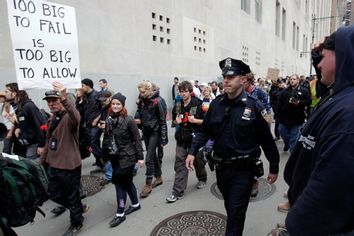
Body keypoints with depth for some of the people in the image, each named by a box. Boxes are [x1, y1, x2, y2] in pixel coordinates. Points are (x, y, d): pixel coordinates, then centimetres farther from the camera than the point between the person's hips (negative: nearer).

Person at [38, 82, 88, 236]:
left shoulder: (69, 117, -18)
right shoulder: (52, 119, 9)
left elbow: (76, 118, -45)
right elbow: (49, 142, 19)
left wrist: (64, 99, -59)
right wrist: (41, 160, 21)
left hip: (69, 166, -9)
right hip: (53, 165, 9)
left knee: (72, 196, 9)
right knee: (54, 194, 21)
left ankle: (76, 224, 35)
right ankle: (79, 207, 44)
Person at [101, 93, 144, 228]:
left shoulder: (129, 120, -14)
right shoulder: (108, 120, 3)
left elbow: (137, 139, -12)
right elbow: (106, 139, 9)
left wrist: (140, 157, -12)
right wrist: (104, 155, 10)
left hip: (126, 157, -6)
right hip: (115, 157, 6)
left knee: (119, 182, -3)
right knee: (126, 181, 17)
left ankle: (120, 214, 13)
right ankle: (135, 204, 36)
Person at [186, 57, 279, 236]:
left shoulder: (254, 106, -13)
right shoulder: (216, 103, -1)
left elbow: (267, 139, -7)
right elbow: (205, 130, 4)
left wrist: (274, 168, -1)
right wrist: (192, 151, -7)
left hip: (244, 168, -4)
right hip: (221, 166, 5)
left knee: (236, 212, 4)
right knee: (230, 207, 24)